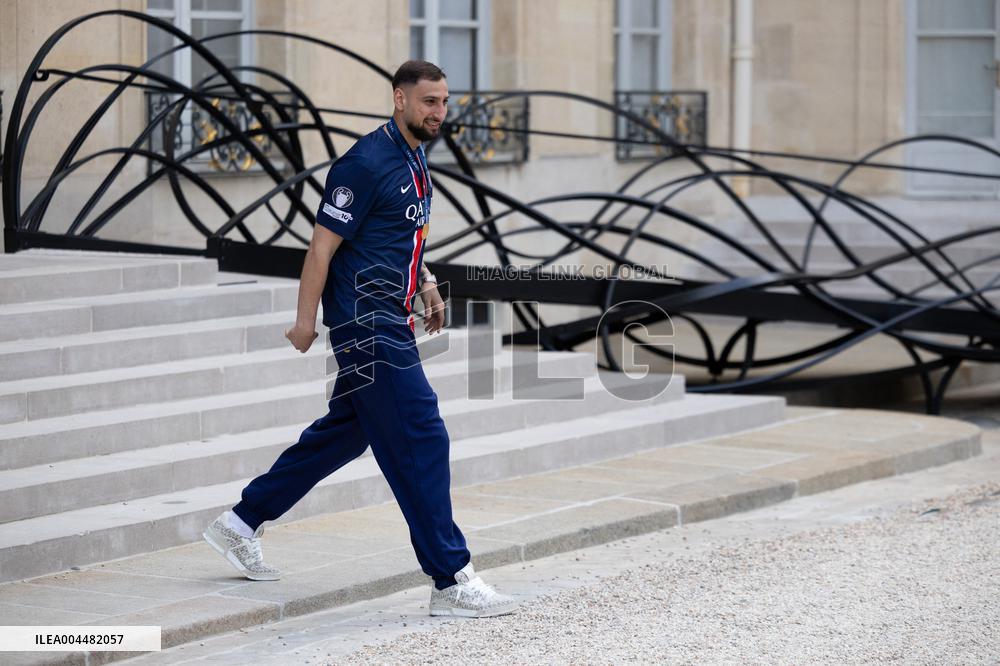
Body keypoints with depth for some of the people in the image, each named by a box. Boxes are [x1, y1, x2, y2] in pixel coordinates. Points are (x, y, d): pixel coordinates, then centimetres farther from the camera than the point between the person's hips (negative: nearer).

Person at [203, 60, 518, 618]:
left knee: (346, 432, 17)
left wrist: (426, 284, 14)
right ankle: (453, 582, -6)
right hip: (367, 325, -10)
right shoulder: (369, 162, -16)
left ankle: (243, 523, 28)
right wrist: (305, 320, -15)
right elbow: (323, 243, -15)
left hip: (388, 322, 10)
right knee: (421, 441, -9)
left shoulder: (415, 161, 14)